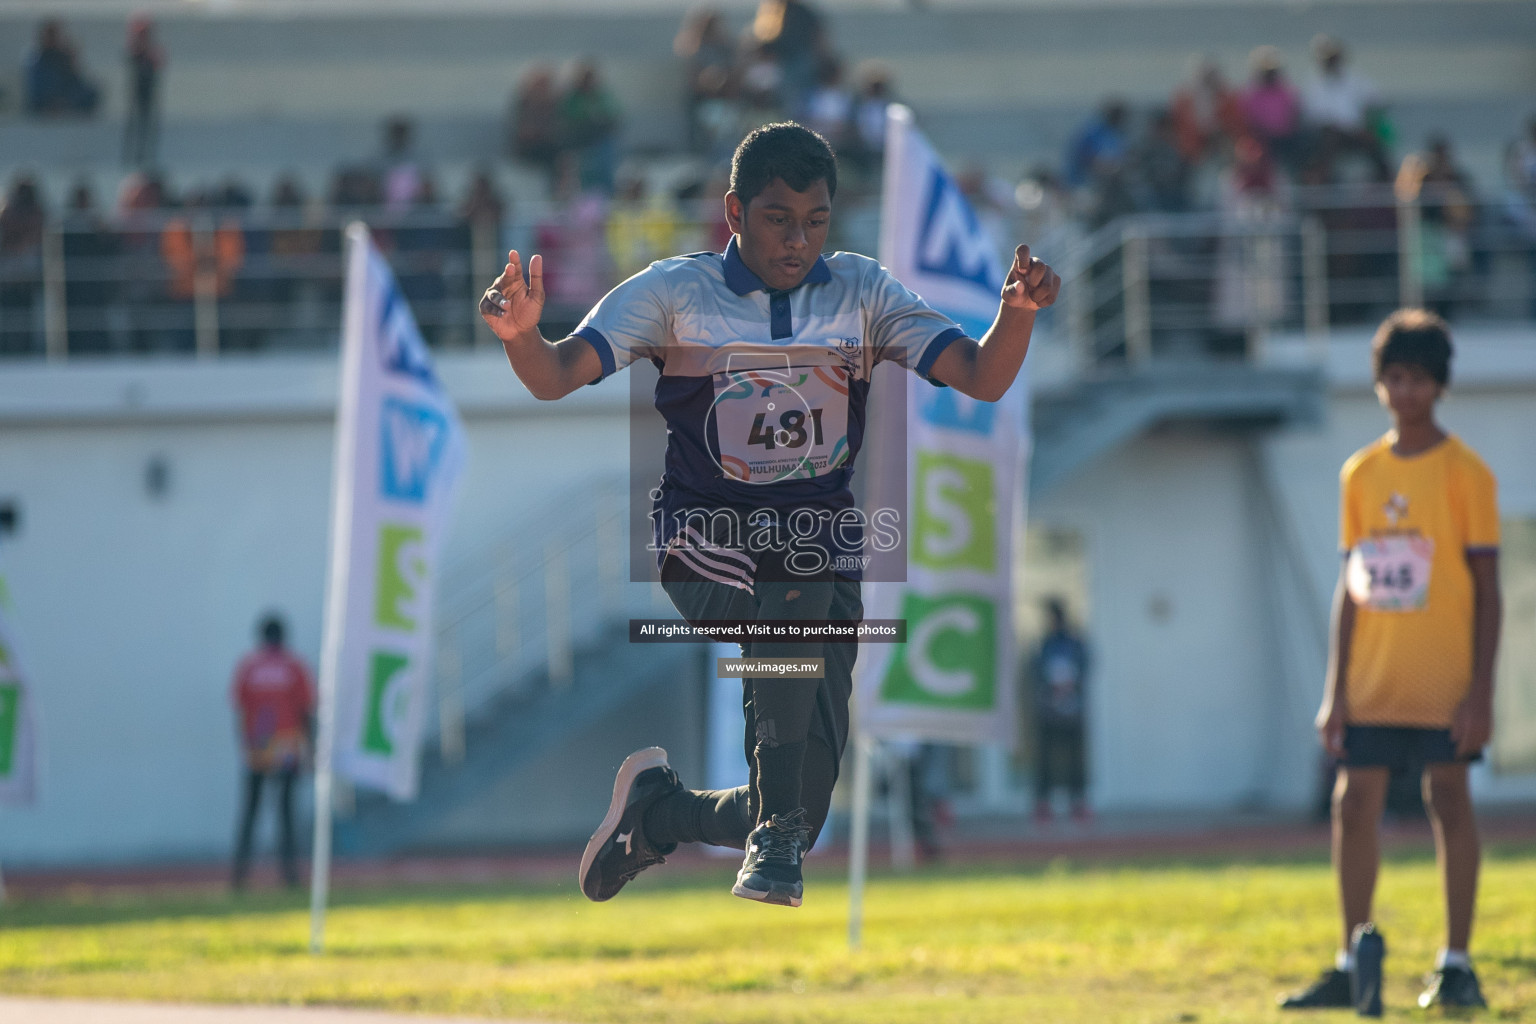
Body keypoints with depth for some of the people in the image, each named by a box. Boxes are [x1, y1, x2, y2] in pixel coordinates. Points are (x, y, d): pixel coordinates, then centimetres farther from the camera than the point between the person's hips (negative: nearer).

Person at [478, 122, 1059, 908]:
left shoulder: (861, 292, 5)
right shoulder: (674, 291, -2)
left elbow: (981, 378, -2)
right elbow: (556, 377, -10)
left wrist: (1018, 313, -22)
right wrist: (521, 333, -33)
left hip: (823, 537, 3)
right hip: (706, 536, -3)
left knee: (805, 808, -3)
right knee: (791, 593, -39)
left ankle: (657, 808, 29)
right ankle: (776, 831, -31)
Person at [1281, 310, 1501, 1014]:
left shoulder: (1464, 474, -4)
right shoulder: (1361, 474, 10)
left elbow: (1486, 587, -5)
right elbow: (1351, 585, 12)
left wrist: (1480, 690, -12)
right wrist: (1336, 690, 8)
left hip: (1442, 680, -4)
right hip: (1373, 680, 4)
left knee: (1449, 801, -2)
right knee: (1354, 804, 2)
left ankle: (1456, 966, 4)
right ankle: (1353, 965, 11)